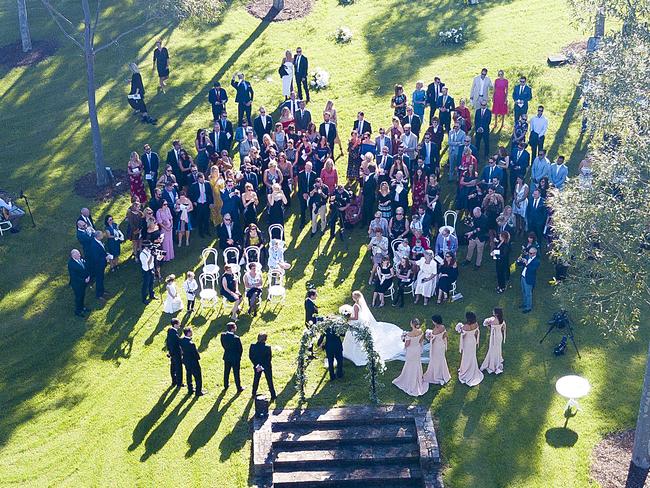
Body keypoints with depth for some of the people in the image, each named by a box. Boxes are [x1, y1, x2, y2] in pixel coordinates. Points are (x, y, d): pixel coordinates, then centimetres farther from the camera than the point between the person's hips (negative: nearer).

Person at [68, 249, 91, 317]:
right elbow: (74, 276, -26)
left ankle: (82, 307, 50)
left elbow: (86, 267, 2)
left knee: (82, 295, 27)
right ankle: (77, 311, 36)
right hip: (77, 284, -7)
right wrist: (84, 280, -21)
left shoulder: (81, 258, -10)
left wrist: (88, 276, -10)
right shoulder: (71, 264, -31)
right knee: (78, 296, 14)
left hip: (84, 281, 7)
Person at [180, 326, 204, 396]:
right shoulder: (191, 344, -33)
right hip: (193, 362, -8)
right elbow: (195, 352, -23)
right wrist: (198, 357, -4)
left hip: (186, 360, 8)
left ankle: (190, 389, 36)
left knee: (188, 375, 23)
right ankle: (198, 391, 18)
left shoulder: (182, 340, -10)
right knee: (198, 376, 9)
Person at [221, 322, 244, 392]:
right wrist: (239, 356, 2)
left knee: (226, 372, 22)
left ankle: (226, 386, 39)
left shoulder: (223, 335, -14)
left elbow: (223, 345, 1)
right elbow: (240, 349, -16)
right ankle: (239, 388, 22)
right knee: (236, 373, 9)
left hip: (226, 357, 5)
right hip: (235, 358, -5)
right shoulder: (236, 338, -28)